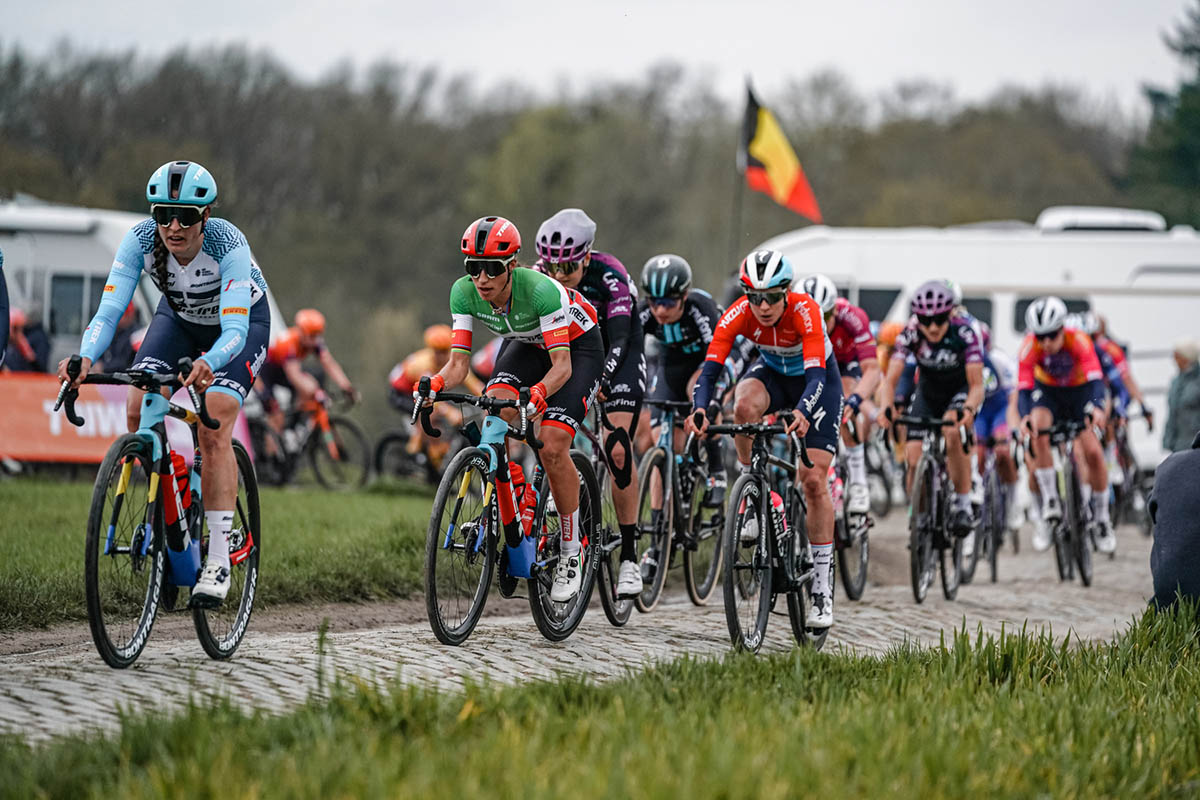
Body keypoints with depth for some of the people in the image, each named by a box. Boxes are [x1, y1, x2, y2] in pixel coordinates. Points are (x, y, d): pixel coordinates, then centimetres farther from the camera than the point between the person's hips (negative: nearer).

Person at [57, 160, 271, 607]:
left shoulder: (228, 244, -38)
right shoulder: (140, 240, -29)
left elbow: (235, 328, -45)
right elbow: (109, 310, -34)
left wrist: (207, 364, -66)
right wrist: (85, 358, -54)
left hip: (243, 321, -4)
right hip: (179, 317, 4)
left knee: (213, 430, -22)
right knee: (138, 411, -18)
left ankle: (219, 559, -18)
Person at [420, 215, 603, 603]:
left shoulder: (539, 290, -37)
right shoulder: (464, 292, -23)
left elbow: (562, 364, -39)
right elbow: (459, 361, -21)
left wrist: (541, 390, -59)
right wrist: (436, 383, -42)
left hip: (577, 346, -5)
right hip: (525, 344, 5)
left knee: (552, 445, -22)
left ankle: (571, 553, -6)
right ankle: (508, 525, -13)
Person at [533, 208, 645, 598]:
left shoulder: (610, 275, -31)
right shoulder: (538, 277, -21)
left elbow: (619, 340, -38)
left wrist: (601, 380, -54)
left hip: (617, 356, -4)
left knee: (617, 448, -20)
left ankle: (629, 556, -16)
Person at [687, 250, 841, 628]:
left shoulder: (805, 311, -34)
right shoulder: (738, 315, -27)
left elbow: (816, 374, -41)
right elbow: (710, 369, -32)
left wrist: (801, 413, -60)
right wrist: (700, 409, -51)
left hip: (817, 378, -3)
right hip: (771, 372, 3)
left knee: (814, 480, -13)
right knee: (745, 405, -36)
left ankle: (823, 585, -6)